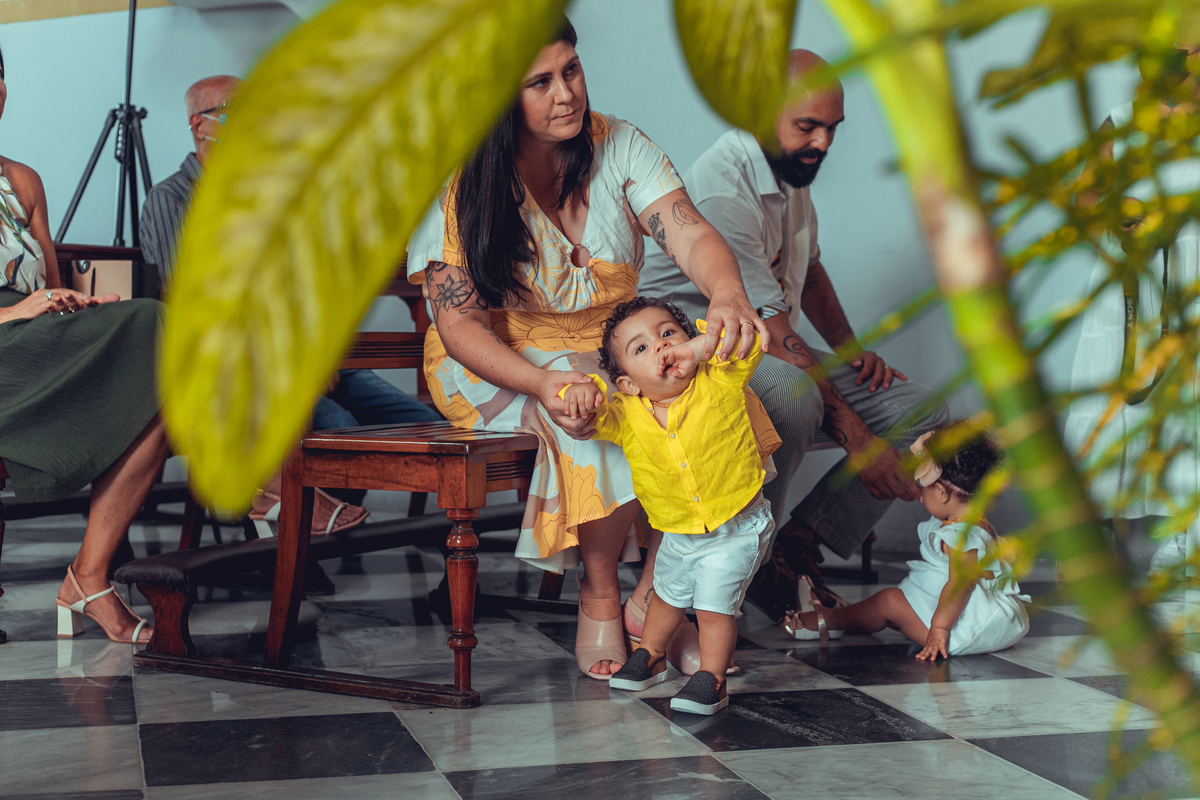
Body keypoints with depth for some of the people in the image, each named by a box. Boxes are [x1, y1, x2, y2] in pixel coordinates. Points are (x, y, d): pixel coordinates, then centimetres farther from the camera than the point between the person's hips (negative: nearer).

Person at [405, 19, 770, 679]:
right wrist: (541, 384, -37)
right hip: (495, 364, -4)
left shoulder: (618, 147, -5)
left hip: (611, 350, 4)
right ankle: (599, 595, -12)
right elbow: (459, 323, -17)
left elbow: (691, 234, -19)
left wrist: (729, 294, -44)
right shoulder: (458, 185, -14)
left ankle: (654, 596, -10)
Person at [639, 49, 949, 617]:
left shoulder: (792, 168, 7)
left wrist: (851, 350, 8)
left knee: (921, 414, -6)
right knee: (791, 393, -41)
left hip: (782, 356, 9)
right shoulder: (722, 190, -24)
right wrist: (856, 436, -27)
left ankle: (797, 547, -6)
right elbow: (773, 334, -27)